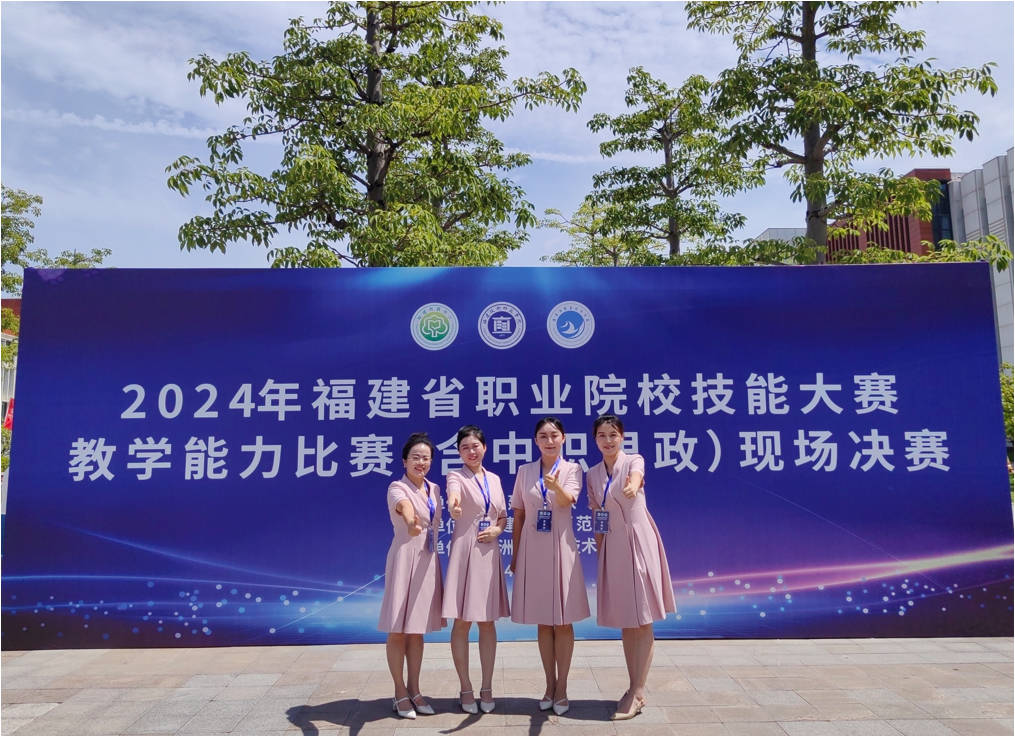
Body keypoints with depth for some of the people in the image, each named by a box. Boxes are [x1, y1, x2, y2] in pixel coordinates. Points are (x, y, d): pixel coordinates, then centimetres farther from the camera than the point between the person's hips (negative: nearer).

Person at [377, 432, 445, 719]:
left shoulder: (434, 489, 11)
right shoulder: (397, 487, -10)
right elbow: (404, 505, -35)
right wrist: (411, 522, -57)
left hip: (428, 562, 6)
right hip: (404, 558, -6)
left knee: (417, 629, 13)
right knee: (398, 629, 2)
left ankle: (414, 689, 23)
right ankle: (400, 693, 14)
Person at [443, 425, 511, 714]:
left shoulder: (494, 479, 10)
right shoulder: (456, 476, -4)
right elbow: (454, 497, -28)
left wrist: (497, 530, -5)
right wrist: (454, 506, -52)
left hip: (489, 553, 4)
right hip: (464, 552, -4)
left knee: (487, 622, 9)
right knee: (462, 623, 1)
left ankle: (487, 688, 20)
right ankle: (466, 689, 16)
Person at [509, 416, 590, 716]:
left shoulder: (572, 469, 0)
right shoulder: (525, 471, 6)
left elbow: (567, 500, -20)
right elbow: (518, 515, 9)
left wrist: (555, 485, -42)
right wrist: (515, 554, 7)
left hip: (560, 547, -2)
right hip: (532, 549, 2)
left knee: (563, 621, 4)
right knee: (543, 621, 10)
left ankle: (561, 688, 17)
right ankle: (550, 685, 24)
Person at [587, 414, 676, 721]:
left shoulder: (633, 460, -5)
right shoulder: (592, 474, 7)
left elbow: (635, 478, -31)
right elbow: (596, 518, 10)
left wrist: (632, 487, -53)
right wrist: (599, 551, 4)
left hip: (638, 541, -4)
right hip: (612, 546, 5)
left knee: (642, 618, -2)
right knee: (624, 619, 11)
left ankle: (637, 691, 7)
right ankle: (634, 688, 22)